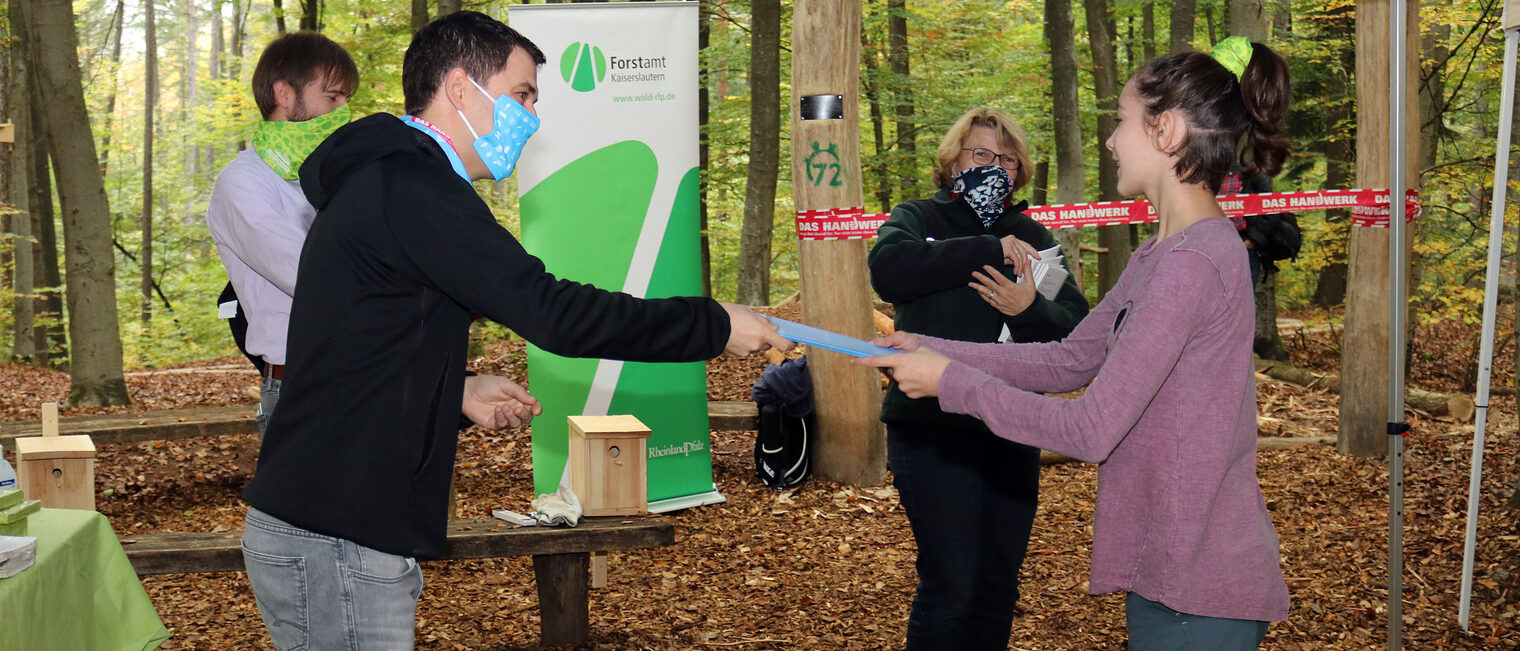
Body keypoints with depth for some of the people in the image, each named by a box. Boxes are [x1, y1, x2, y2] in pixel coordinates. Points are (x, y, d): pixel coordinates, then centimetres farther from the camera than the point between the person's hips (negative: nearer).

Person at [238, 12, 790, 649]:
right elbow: (554, 311, -22)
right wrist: (715, 325, -14)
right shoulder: (411, 185, -17)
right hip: (336, 543, -10)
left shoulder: (381, 181, 17)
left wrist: (458, 389, 13)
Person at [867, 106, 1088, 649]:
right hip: (933, 434, -5)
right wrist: (989, 250, -22)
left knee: (999, 585, 12)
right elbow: (887, 268, -22)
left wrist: (1030, 311, -19)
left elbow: (1076, 328, 2)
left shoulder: (1032, 236, 13)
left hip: (1012, 435, 5)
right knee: (949, 586, -8)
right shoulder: (918, 219, 2)